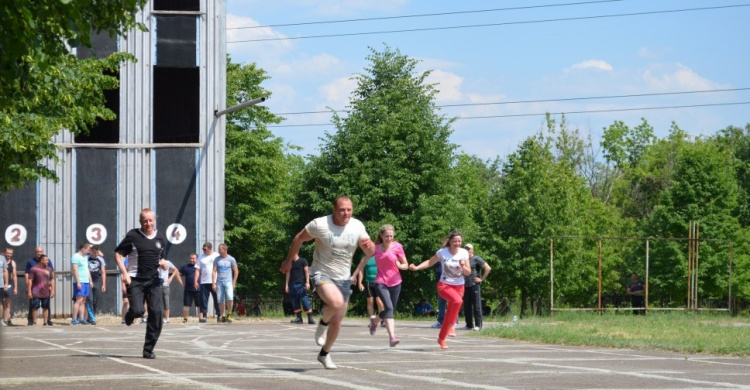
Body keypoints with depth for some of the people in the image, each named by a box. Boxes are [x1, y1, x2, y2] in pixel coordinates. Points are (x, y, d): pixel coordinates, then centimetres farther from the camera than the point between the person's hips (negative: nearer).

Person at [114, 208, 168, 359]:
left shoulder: (160, 239, 11)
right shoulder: (133, 236, -3)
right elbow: (118, 254, -1)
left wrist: (163, 263, 1)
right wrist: (124, 273, -13)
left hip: (153, 280, 4)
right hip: (135, 280, -4)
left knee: (156, 313, -8)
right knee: (137, 310, -18)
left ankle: (149, 350, 1)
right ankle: (129, 316, 24)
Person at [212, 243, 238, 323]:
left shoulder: (231, 259, 2)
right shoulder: (217, 259, 7)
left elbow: (236, 271, 6)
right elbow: (214, 271, 6)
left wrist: (234, 283, 0)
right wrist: (214, 283, -2)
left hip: (228, 281, -3)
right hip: (219, 282, 3)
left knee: (230, 298, -19)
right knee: (220, 300, 1)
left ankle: (229, 314, -4)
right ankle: (222, 316, 10)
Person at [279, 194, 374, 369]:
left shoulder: (357, 226, -5)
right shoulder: (320, 224, -16)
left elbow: (370, 253, 2)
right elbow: (299, 238, 0)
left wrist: (369, 246, -22)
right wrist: (289, 261, 8)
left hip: (343, 278, 5)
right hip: (322, 275, -5)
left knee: (336, 322, 10)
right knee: (336, 302, -35)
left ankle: (324, 354, 35)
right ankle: (323, 324, -2)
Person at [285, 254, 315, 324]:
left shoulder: (303, 261, 2)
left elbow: (306, 271, -2)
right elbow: (288, 273, 18)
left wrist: (307, 282, -10)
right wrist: (287, 284, 12)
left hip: (301, 284, -5)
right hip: (292, 284, 5)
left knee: (305, 300, -10)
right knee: (294, 302, 1)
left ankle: (310, 318, -10)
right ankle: (299, 318, 6)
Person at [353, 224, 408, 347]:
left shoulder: (397, 247, -4)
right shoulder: (376, 248, -2)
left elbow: (406, 265, 1)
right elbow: (364, 261, 11)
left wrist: (400, 265, -21)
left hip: (395, 283, 2)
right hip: (381, 283, -2)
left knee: (391, 311, 12)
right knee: (389, 307, -23)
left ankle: (375, 320, 45)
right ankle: (392, 337, -30)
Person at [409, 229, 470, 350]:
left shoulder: (464, 253, -4)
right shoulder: (442, 252, -9)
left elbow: (468, 272, 0)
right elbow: (430, 262, 3)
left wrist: (463, 267, -22)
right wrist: (417, 267, -10)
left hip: (459, 286, 3)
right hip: (444, 285, -3)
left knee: (449, 314, 9)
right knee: (457, 301, -34)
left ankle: (441, 339, 26)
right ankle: (451, 326, -15)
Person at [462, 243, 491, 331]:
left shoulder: (476, 259, -3)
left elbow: (488, 268, -7)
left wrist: (482, 279, -9)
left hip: (474, 285, -6)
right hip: (465, 286, 6)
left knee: (476, 306, -5)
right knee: (466, 306, 6)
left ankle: (478, 325, -4)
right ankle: (469, 325, 13)